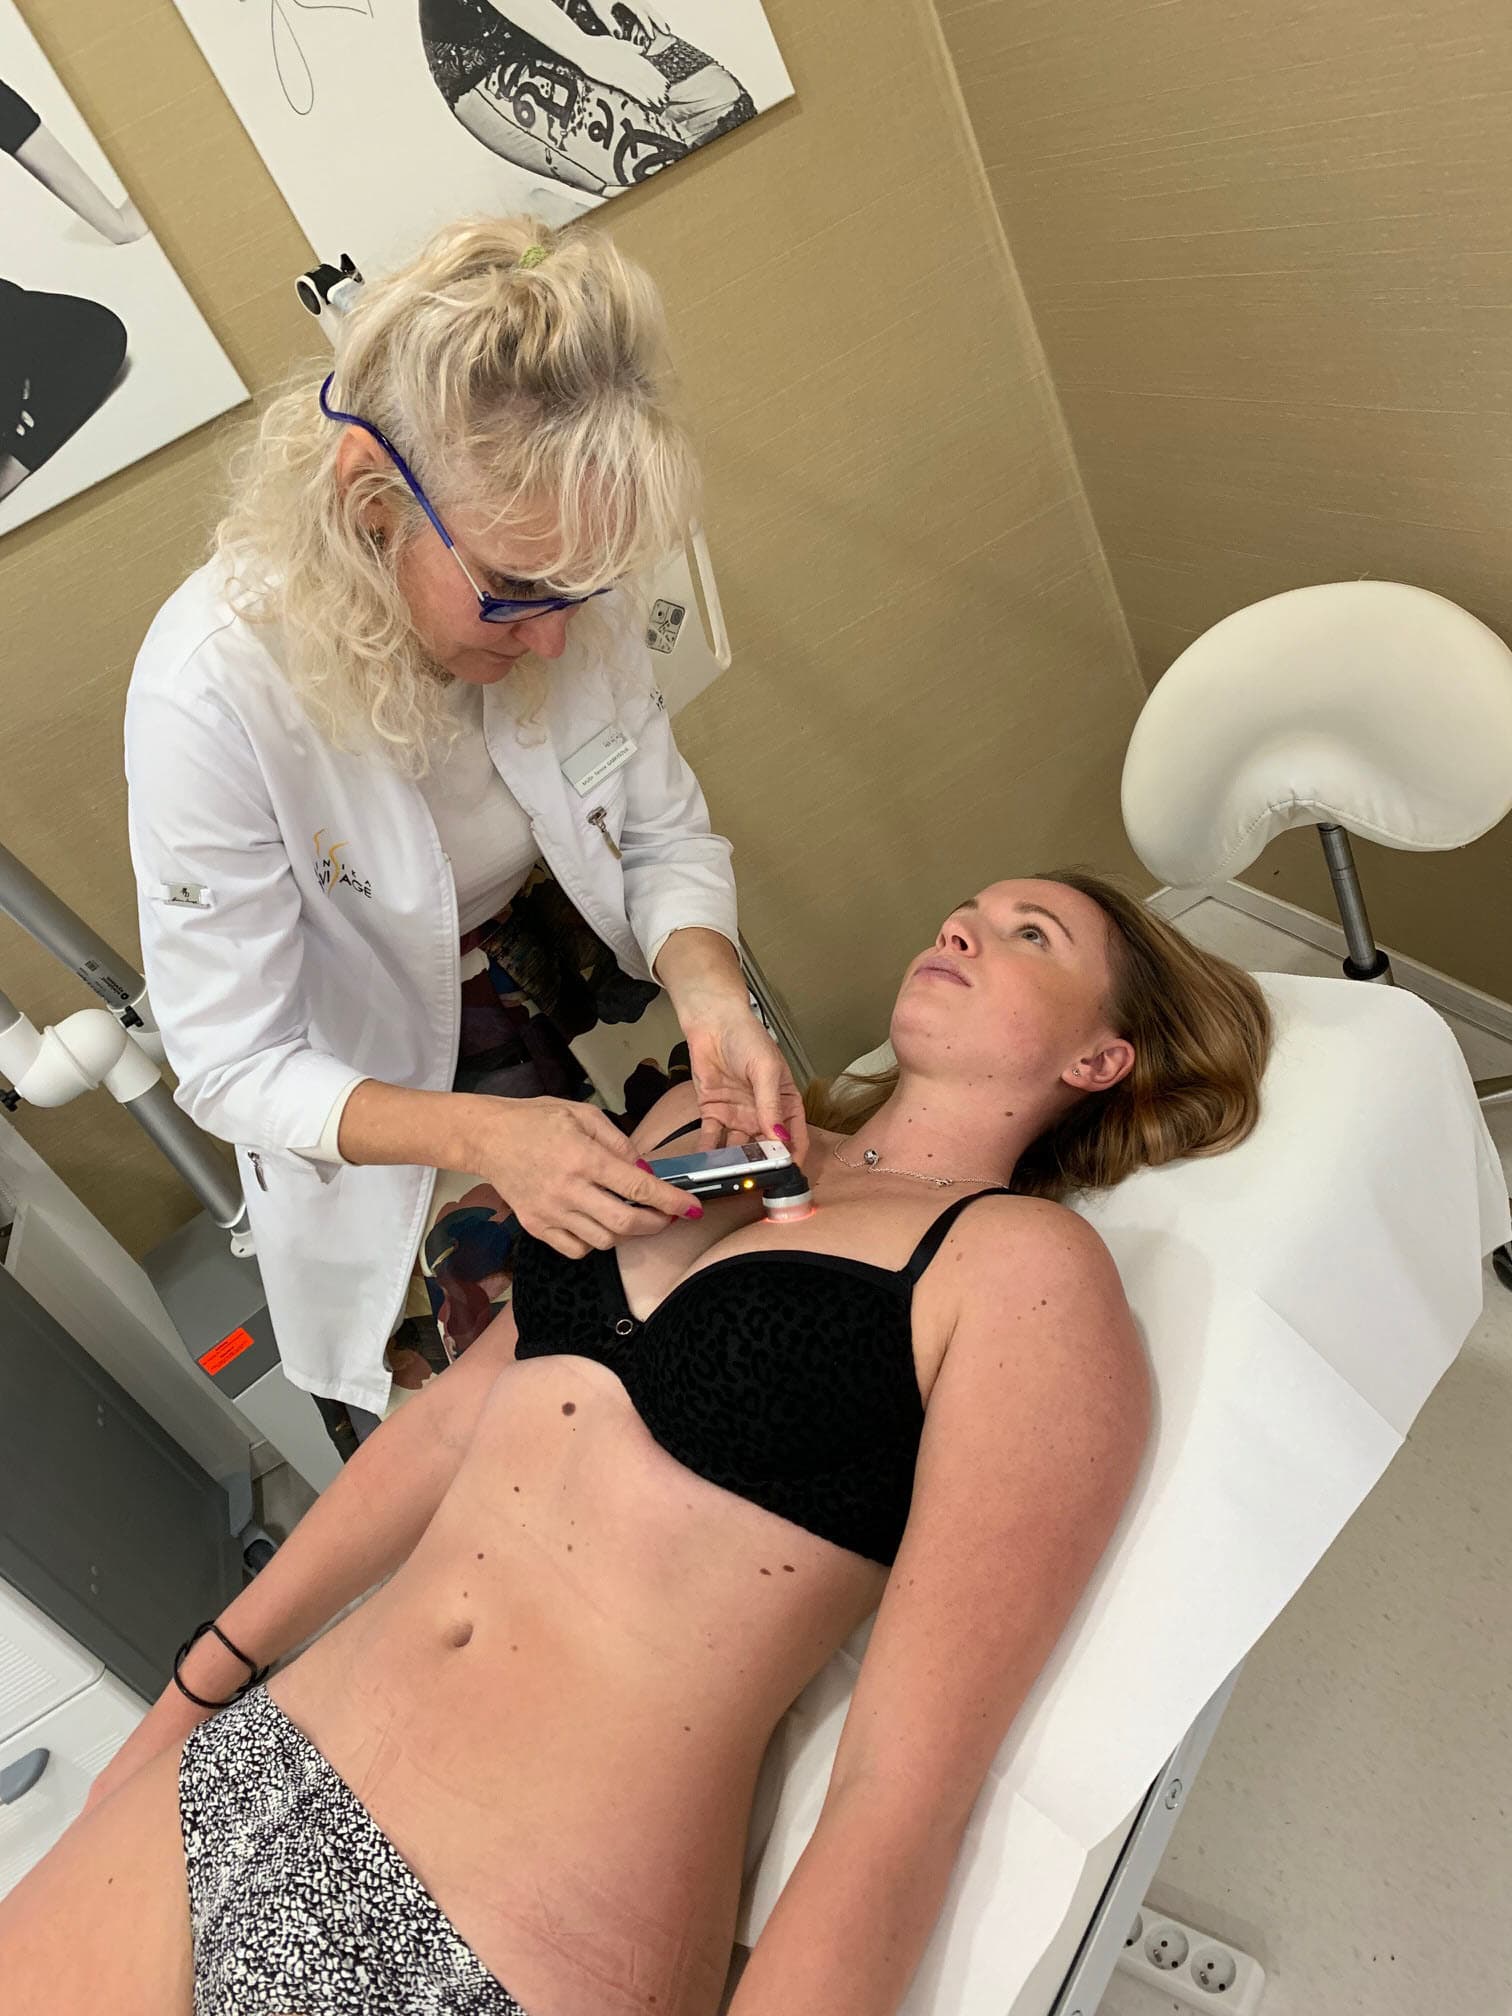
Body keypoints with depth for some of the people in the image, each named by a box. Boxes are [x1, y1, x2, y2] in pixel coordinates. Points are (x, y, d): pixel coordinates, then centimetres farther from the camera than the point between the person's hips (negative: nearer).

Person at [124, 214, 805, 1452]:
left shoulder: (566, 583, -21)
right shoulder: (213, 687, -33)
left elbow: (667, 839, -10)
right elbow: (233, 1068, -25)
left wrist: (710, 994, -32)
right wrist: (482, 1135, -41)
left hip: (557, 970, 4)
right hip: (369, 1085, -3)